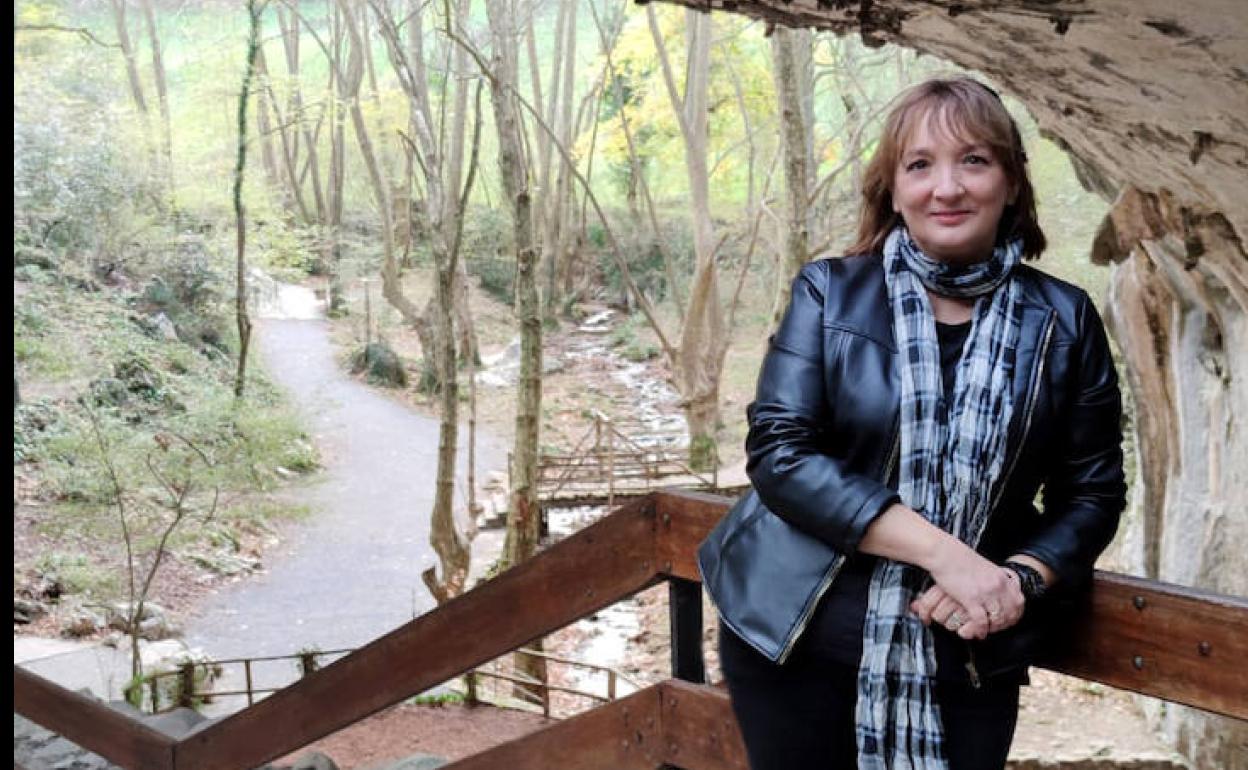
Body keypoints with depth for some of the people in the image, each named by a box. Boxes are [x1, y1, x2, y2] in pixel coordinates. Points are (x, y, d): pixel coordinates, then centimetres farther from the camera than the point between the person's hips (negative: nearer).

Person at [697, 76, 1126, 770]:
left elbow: (1092, 493, 5)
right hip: (799, 641, -1)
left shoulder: (1064, 320, 1)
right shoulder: (829, 293, -3)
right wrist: (943, 550, -20)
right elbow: (779, 452, -12)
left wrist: (1019, 581, -15)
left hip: (968, 663, 1)